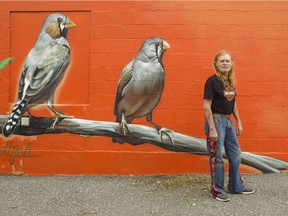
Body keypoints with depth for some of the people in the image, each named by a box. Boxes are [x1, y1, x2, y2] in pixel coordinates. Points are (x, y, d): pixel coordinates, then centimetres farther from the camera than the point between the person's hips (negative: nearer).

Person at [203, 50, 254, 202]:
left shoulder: (230, 81, 9)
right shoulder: (212, 81, -14)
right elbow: (206, 106, -17)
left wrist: (239, 122, 15)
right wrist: (212, 129, -20)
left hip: (228, 121, 8)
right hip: (216, 120, -8)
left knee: (235, 155, 16)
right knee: (217, 158, 3)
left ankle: (236, 186, 33)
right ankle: (217, 190, 18)